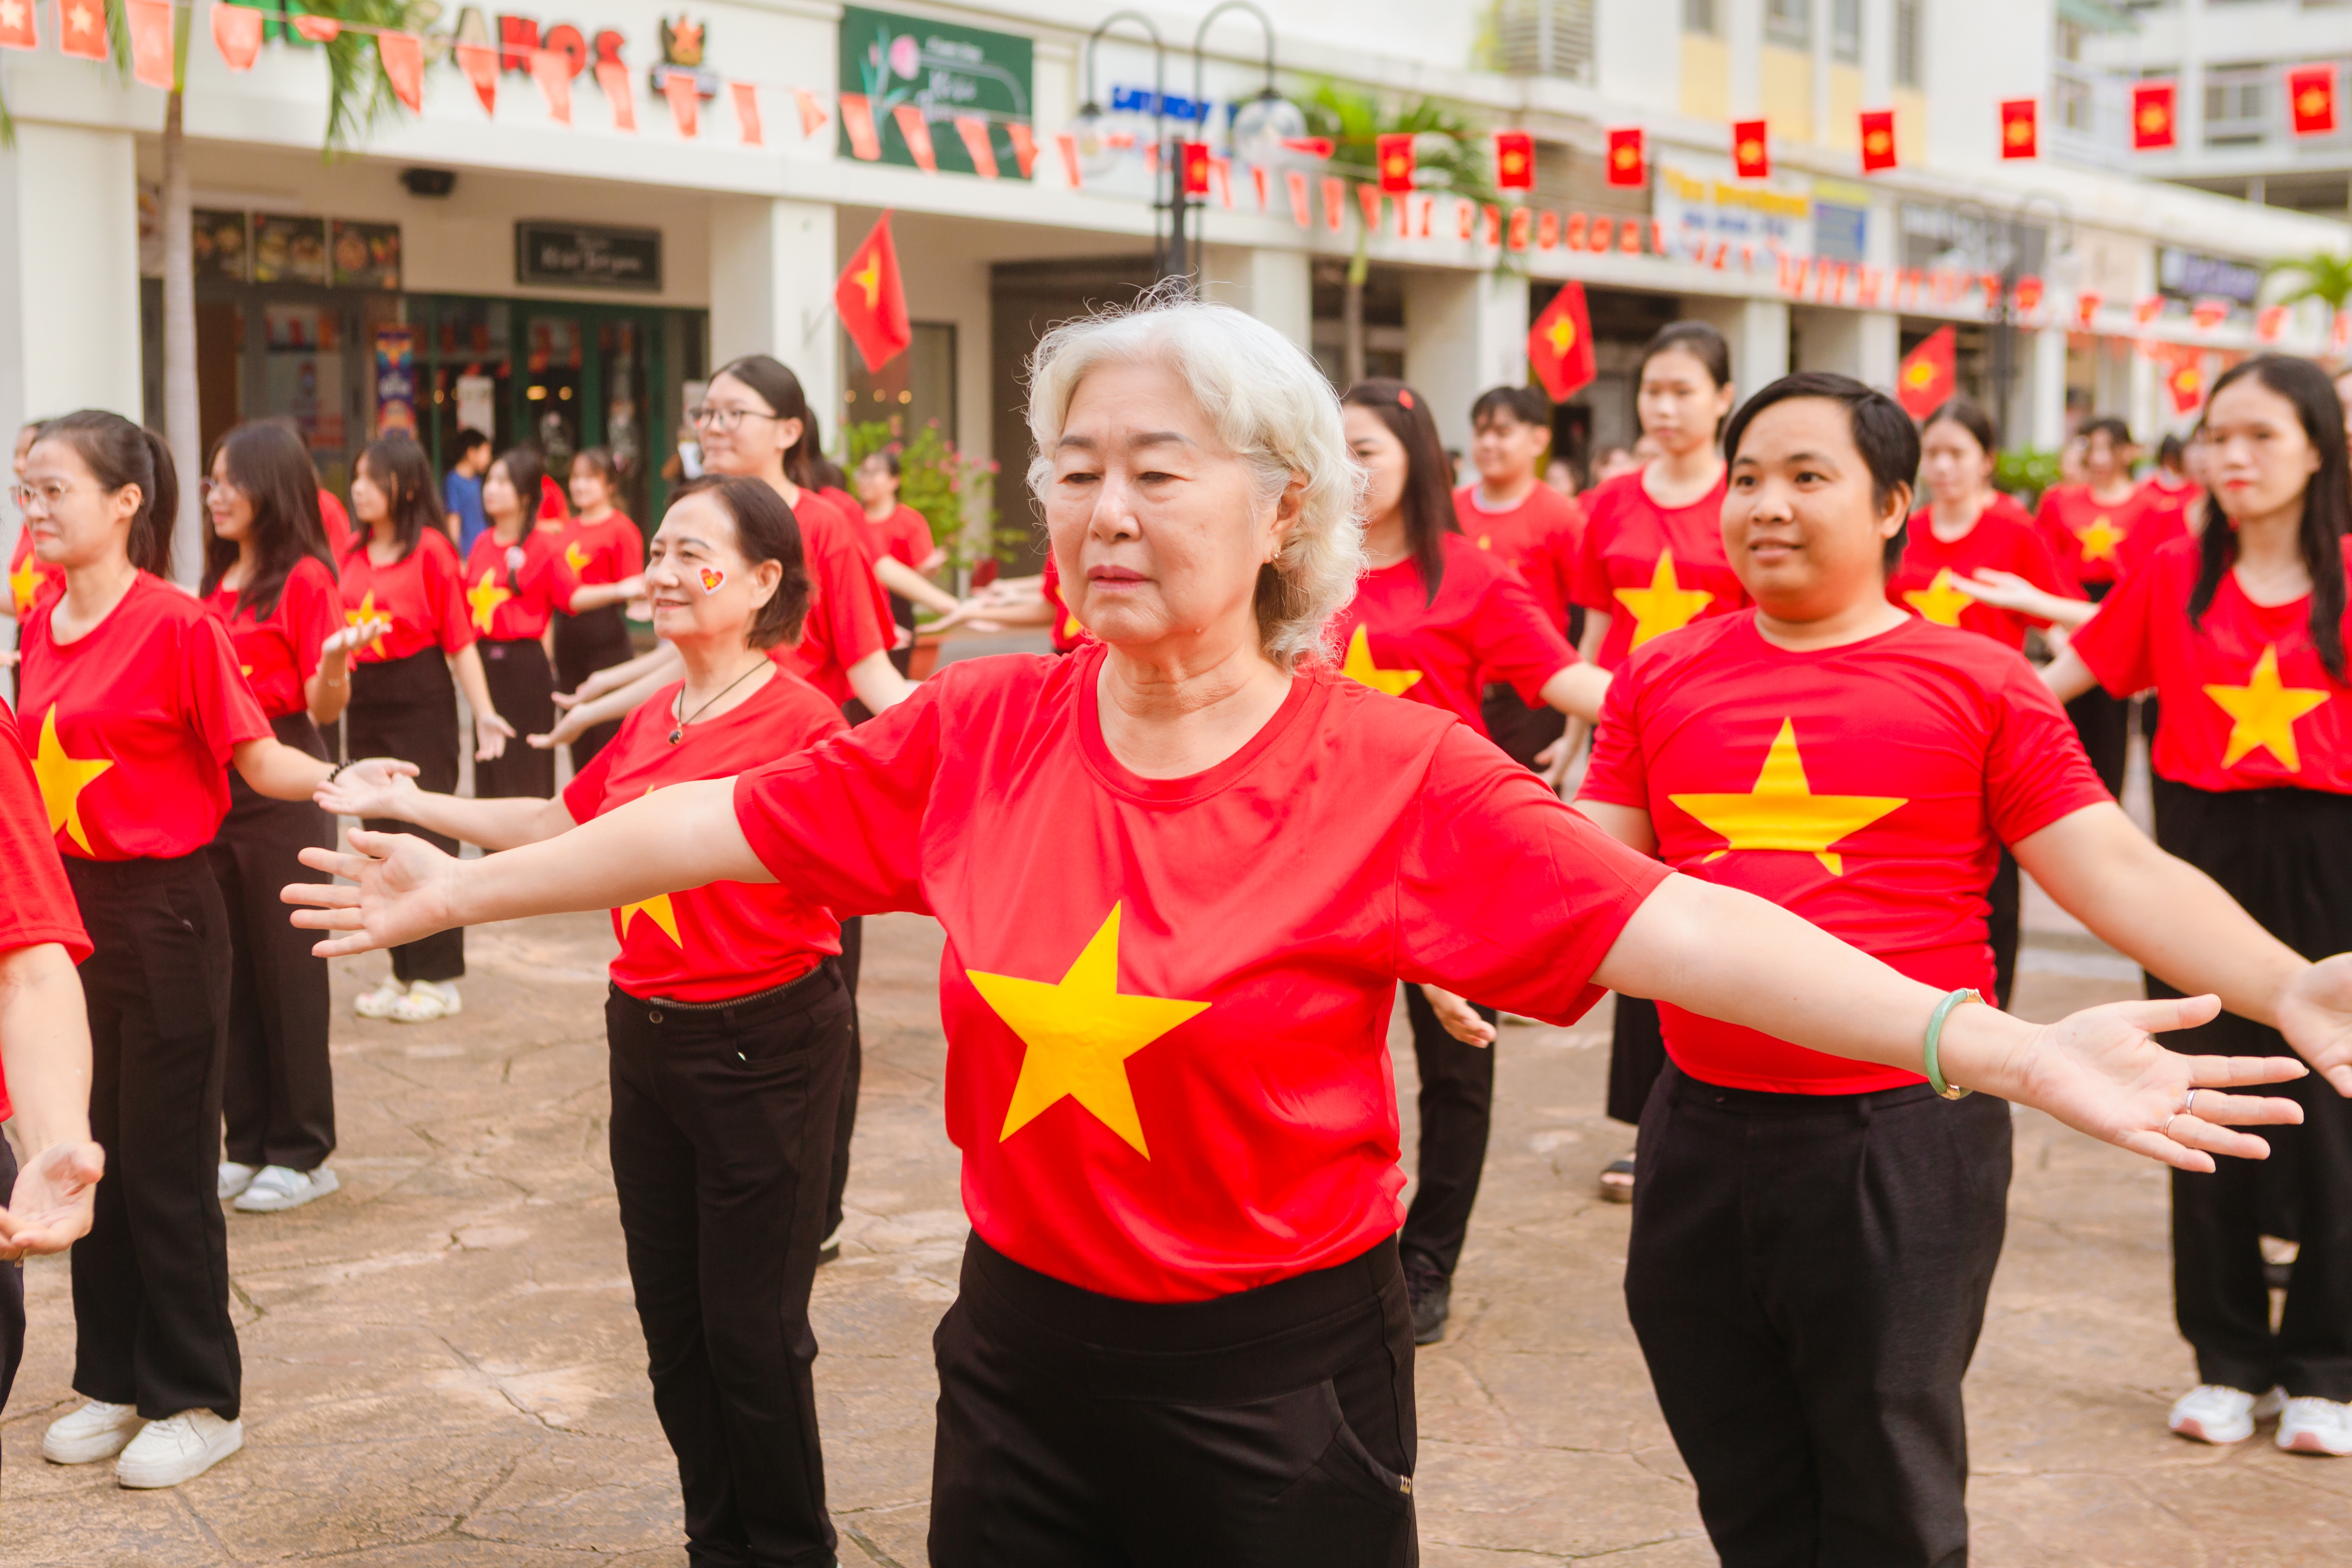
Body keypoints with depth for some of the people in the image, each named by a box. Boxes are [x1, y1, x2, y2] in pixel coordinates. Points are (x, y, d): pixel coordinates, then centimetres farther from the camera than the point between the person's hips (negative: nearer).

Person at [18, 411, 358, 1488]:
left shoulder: (176, 624, -14)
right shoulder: (40, 625, 6)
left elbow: (259, 761, -15)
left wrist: (339, 779, -32)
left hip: (161, 914, -7)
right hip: (66, 908, 7)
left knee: (164, 1166, 1)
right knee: (90, 1156, 14)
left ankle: (198, 1400, 15)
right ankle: (113, 1381, 29)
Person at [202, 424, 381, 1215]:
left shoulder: (304, 579, -8)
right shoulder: (217, 583, 13)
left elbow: (324, 706, -13)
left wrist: (336, 662, -31)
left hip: (282, 785, -7)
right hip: (216, 782, 7)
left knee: (287, 966, -1)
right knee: (231, 965, 11)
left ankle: (303, 1153, 9)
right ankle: (249, 1140, 21)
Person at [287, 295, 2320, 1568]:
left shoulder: (1396, 772, -14)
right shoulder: (975, 733, -4)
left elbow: (1664, 923, -21)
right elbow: (728, 820, 6)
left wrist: (1996, 1044, -30)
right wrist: (466, 887, 15)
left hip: (1279, 1381, -3)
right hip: (1022, 1351, 4)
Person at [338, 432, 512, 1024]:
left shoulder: (431, 550, -9)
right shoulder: (352, 555, 8)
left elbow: (459, 641, -10)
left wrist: (484, 711, -17)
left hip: (421, 702, -6)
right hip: (365, 703, 6)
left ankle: (440, 979, 8)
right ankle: (403, 973, 22)